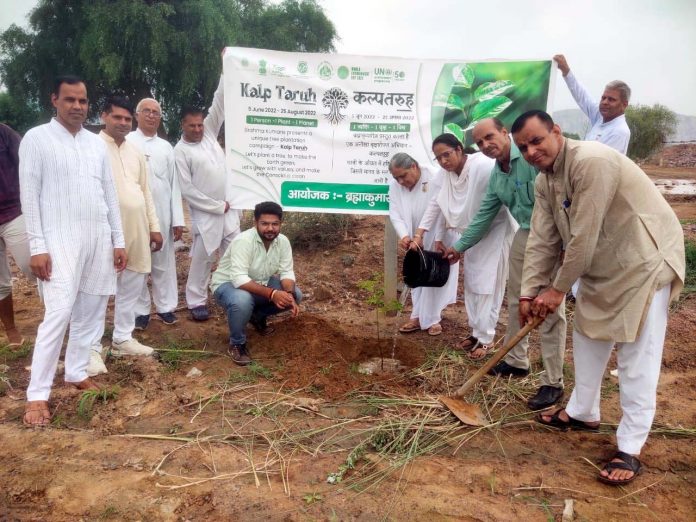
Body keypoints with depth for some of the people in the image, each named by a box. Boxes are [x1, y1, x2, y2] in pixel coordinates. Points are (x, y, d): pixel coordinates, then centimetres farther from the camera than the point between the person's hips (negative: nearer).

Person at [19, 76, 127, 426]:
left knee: (92, 311, 10)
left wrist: (118, 241, 9)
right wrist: (37, 247, -13)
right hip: (61, 240, -5)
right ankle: (37, 395, -3)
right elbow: (29, 195, -7)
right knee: (58, 314, -12)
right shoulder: (37, 139, -3)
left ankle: (77, 373, 26)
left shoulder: (96, 143, 12)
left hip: (99, 239, 6)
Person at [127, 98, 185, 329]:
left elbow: (174, 184, 9)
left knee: (164, 262, 9)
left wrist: (178, 219, 4)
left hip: (162, 214, 3)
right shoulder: (126, 143, 1)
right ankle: (140, 311, 15)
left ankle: (165, 307, 20)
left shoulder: (166, 147, 12)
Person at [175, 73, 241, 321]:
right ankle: (197, 302, 15)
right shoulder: (180, 151, -8)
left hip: (229, 209, 5)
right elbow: (186, 189, -12)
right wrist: (217, 206, -12)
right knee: (202, 259, 2)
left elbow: (219, 103, 1)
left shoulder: (209, 133, 7)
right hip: (205, 214, -5)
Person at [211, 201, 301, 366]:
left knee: (296, 294, -8)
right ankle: (237, 344, -11)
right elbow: (239, 279, -39)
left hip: (260, 283, 6)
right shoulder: (243, 241, -31)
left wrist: (290, 296, -30)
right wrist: (272, 294, -46)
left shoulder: (283, 241, -11)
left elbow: (287, 272, -10)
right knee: (242, 300, -39)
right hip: (228, 284, -6)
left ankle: (257, 316, 15)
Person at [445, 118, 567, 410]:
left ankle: (553, 383, 7)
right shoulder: (496, 175, 10)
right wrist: (459, 246, 24)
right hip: (524, 235, 9)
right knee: (516, 301, 17)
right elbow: (484, 215, 19)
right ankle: (516, 361, 35)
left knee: (551, 309, -4)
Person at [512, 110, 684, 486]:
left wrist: (558, 289, -17)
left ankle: (629, 450, 6)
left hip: (644, 261, -9)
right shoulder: (544, 181, 0)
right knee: (587, 339, 18)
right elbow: (541, 240, 0)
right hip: (603, 268, 9)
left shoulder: (592, 161, -28)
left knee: (637, 360, -5)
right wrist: (529, 293, -5)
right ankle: (582, 412, 36)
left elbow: (584, 236, -28)